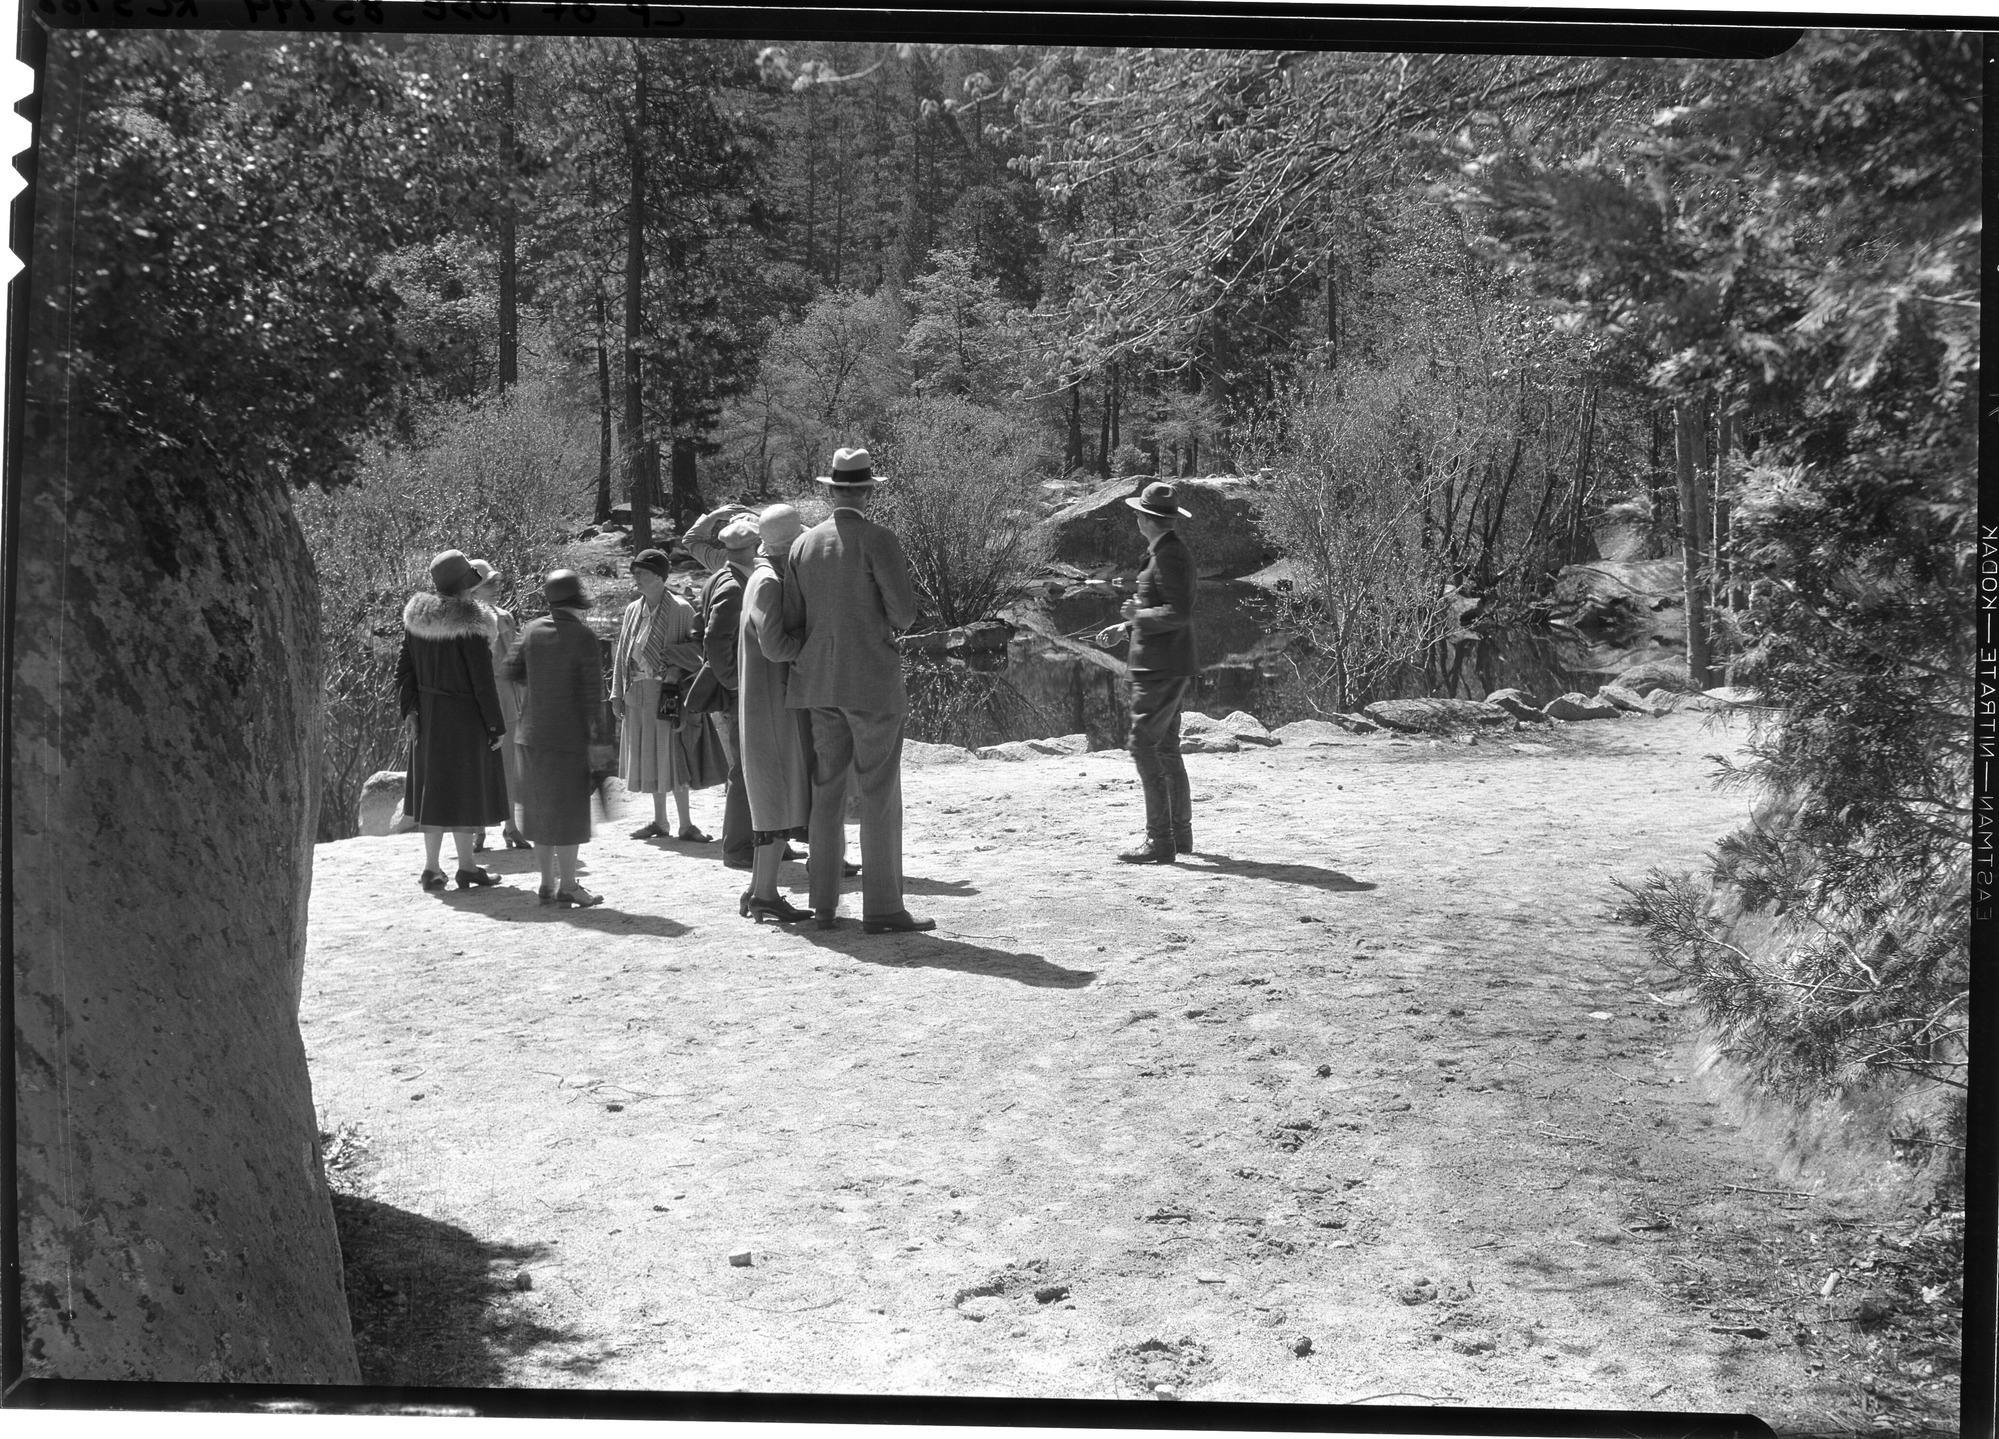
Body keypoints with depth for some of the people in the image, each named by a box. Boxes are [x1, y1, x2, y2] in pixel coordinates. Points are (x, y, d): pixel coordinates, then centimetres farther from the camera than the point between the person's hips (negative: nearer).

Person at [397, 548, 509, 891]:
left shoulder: (417, 616, 1)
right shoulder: (470, 623, -19)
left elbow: (404, 666, 5)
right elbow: (482, 680, -16)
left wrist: (409, 709, 10)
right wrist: (496, 725, -9)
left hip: (428, 713, 6)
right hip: (464, 716, -6)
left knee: (434, 784, 13)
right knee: (462, 786, 4)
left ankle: (432, 867, 17)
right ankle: (465, 866, 12)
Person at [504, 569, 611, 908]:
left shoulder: (532, 630, 3)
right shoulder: (584, 637, -13)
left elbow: (512, 671, 8)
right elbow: (593, 692, -14)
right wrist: (600, 738, -11)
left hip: (532, 734, 6)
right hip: (568, 736, -6)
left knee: (541, 807, 13)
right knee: (568, 810, 1)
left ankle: (547, 883, 20)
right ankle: (567, 887, 4)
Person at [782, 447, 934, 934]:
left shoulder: (804, 543, 6)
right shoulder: (878, 540, -10)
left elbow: (791, 618, 7)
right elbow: (904, 610, -13)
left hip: (820, 683, 6)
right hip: (873, 683, -5)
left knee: (827, 792, 11)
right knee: (879, 795, -1)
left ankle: (824, 904, 14)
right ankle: (882, 908, 0)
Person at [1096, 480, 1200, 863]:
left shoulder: (1169, 555, -16)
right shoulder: (1168, 551, 16)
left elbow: (1178, 613, -24)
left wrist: (1138, 615, -11)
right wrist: (1126, 629, 18)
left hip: (1161, 668, -11)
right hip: (1170, 666, 11)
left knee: (1144, 746, -10)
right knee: (1166, 747, 16)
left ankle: (1159, 841, -10)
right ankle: (1180, 833, 24)